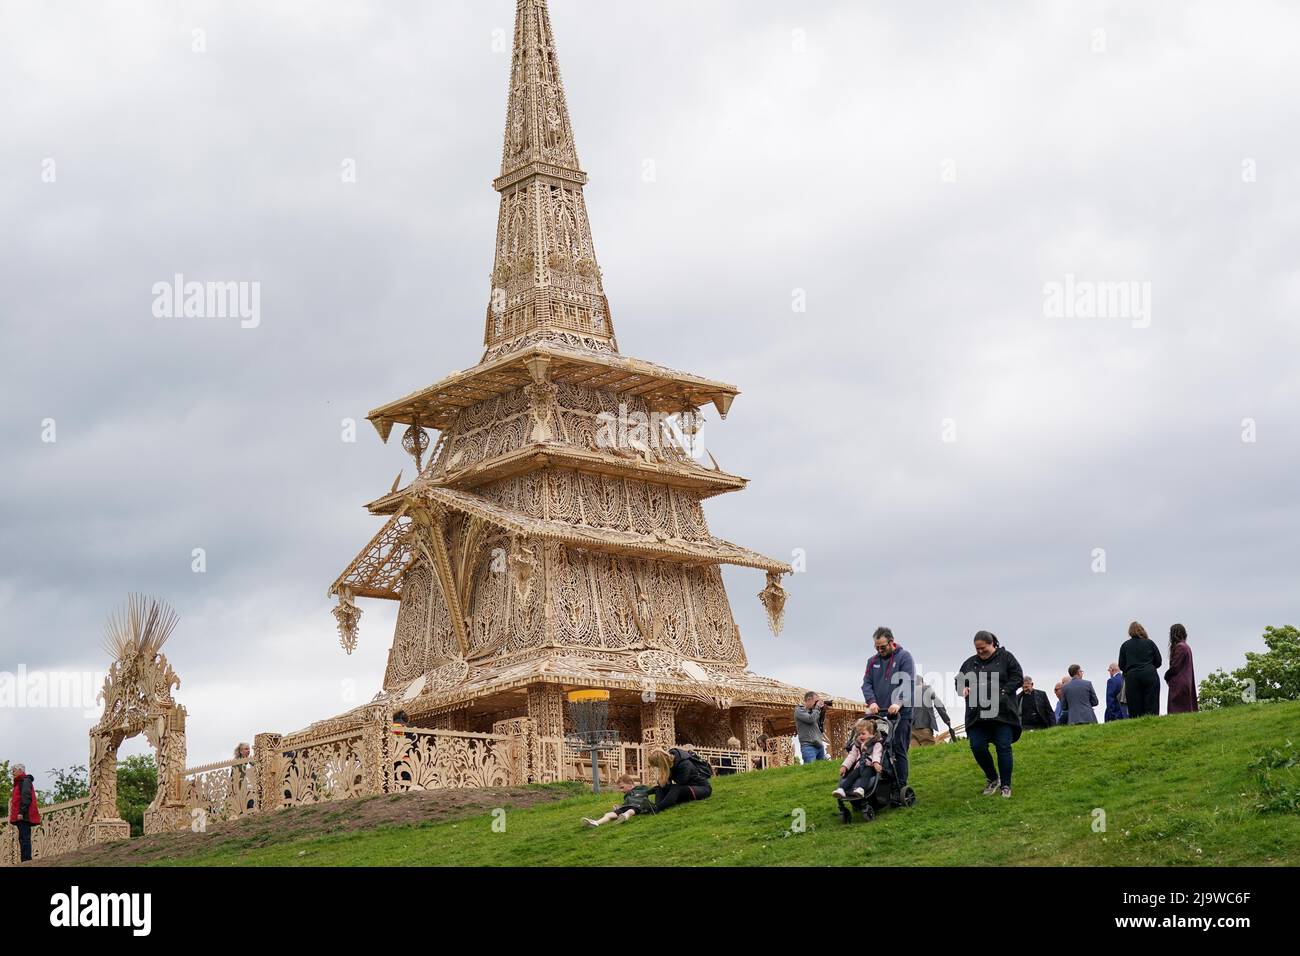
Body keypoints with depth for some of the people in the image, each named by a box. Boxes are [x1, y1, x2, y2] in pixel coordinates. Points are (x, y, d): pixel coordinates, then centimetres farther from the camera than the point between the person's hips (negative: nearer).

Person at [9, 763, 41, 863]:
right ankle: (26, 861, 7)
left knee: (24, 838, -15)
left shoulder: (25, 781, -5)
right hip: (24, 817, 10)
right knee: (24, 839, 8)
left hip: (23, 816, -10)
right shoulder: (20, 782, 26)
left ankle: (26, 860, -21)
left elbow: (26, 797, -17)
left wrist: (21, 812, -23)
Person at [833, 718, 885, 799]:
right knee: (852, 774, -26)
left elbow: (876, 755, -9)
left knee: (866, 773, -37)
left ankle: (860, 789, -63)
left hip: (870, 766, -5)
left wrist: (876, 763, -31)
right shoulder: (857, 746, 29)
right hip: (859, 767, 5)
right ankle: (841, 789, -46)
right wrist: (844, 766, 3)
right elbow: (851, 756, 20)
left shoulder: (876, 745, 10)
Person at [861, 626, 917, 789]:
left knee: (899, 751, -6)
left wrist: (899, 703, -24)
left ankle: (900, 786, -4)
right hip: (878, 714, 4)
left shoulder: (904, 657, 0)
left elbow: (908, 683, -10)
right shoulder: (873, 661, 15)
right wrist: (871, 701, -11)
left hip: (900, 714, -4)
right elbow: (867, 683, 9)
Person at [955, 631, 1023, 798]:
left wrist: (1001, 692, -13)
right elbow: (958, 681, 23)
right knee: (977, 747, -3)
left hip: (1002, 713, -4)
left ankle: (1006, 786, 5)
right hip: (977, 714, 4)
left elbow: (1018, 678, -1)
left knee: (1003, 747, -4)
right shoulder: (970, 662, 16)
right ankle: (992, 778, 20)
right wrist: (963, 688, 0)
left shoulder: (1005, 658, 4)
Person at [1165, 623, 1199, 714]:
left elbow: (1175, 666, -16)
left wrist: (1167, 676, 1)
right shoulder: (1187, 647, 16)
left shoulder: (1179, 647, -13)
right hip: (1187, 682, 10)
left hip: (1179, 684, -10)